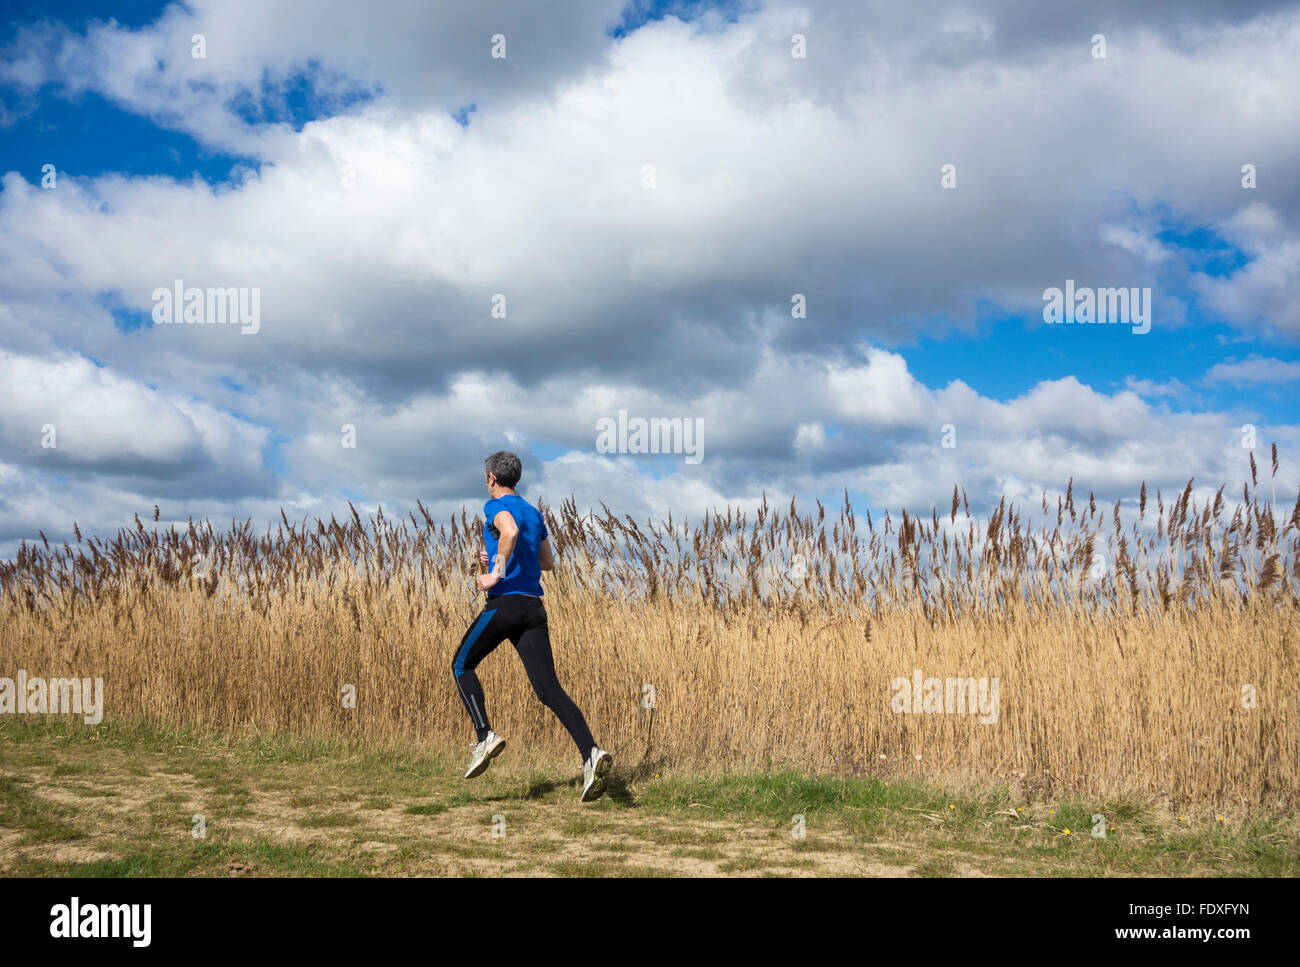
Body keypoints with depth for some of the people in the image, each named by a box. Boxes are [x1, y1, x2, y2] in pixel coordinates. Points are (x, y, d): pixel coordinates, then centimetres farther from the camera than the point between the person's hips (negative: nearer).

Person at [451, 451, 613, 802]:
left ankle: (485, 736, -2)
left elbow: (510, 531, -25)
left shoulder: (497, 506, -1)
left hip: (504, 602, -6)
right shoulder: (534, 513, 22)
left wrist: (496, 572, -19)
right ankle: (591, 753, -20)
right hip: (534, 608, 6)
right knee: (549, 688, -2)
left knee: (462, 665, 14)